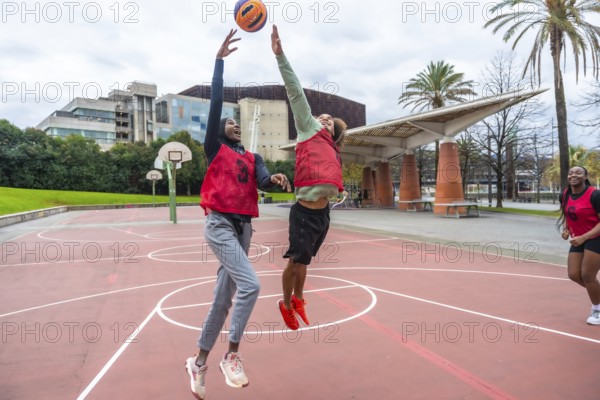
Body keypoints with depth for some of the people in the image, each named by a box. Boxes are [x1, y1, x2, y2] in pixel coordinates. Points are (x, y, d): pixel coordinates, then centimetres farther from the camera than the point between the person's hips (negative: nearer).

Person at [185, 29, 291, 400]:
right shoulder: (215, 148, 5)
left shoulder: (253, 158, 17)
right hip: (220, 225, -6)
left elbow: (262, 180, -3)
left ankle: (199, 362, 25)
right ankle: (232, 355, -3)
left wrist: (275, 179, -26)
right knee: (250, 285, -21)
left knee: (224, 297, 9)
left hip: (244, 227, 6)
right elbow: (215, 102, -3)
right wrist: (220, 59, -3)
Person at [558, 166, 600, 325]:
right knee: (573, 274, 1)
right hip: (579, 240, 6)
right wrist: (565, 230, -3)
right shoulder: (565, 195, 0)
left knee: (587, 276, -5)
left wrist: (584, 237, -29)